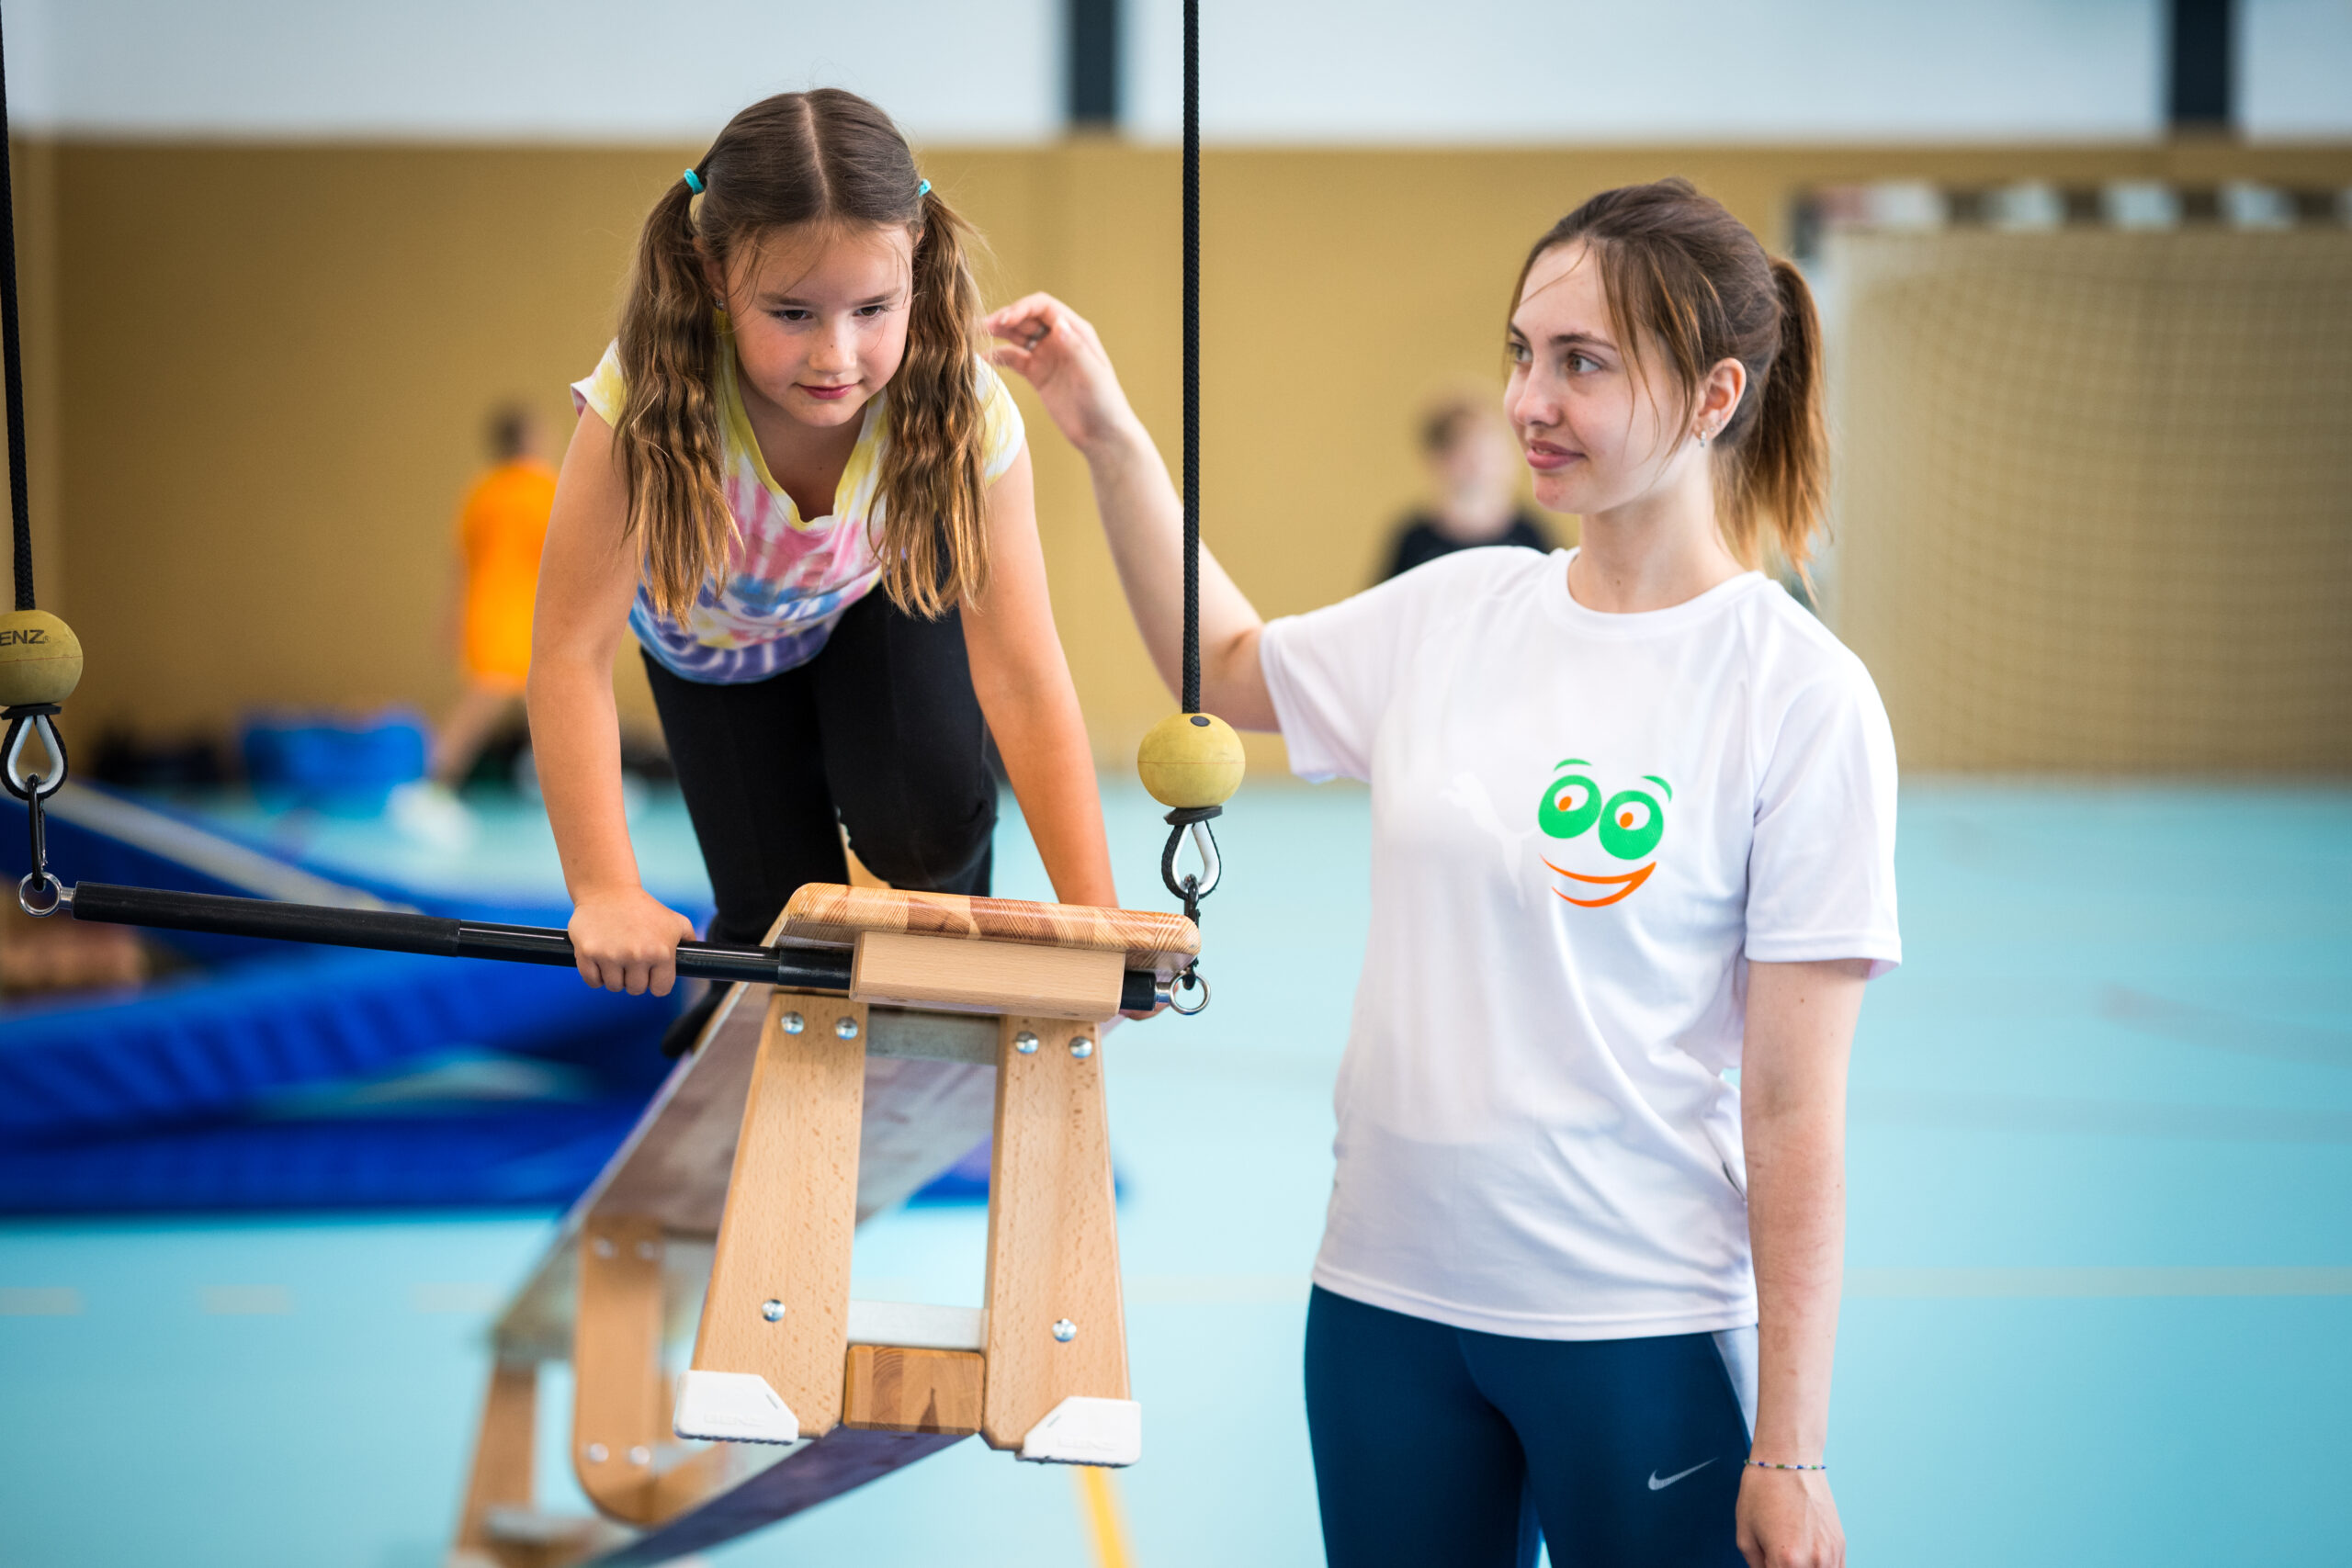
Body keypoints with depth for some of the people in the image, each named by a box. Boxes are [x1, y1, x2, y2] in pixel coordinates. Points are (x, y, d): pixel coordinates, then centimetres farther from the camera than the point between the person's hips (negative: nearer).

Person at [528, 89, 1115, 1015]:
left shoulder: (961, 408, -37)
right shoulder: (648, 404, -41)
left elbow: (1023, 679, -36)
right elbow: (572, 654, -38)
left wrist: (1095, 928, -39)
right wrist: (605, 893, -46)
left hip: (886, 592, 0)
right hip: (714, 628, 0)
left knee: (925, 827, -22)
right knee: (775, 915, -6)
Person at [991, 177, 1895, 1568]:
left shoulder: (1802, 697, -11)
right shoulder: (1457, 612, 5)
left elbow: (1796, 1109, -12)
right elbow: (1226, 665, 26)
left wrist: (1791, 1450, -12)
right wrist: (1112, 438, 15)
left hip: (1639, 1325, -5)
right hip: (1388, 1294, 5)